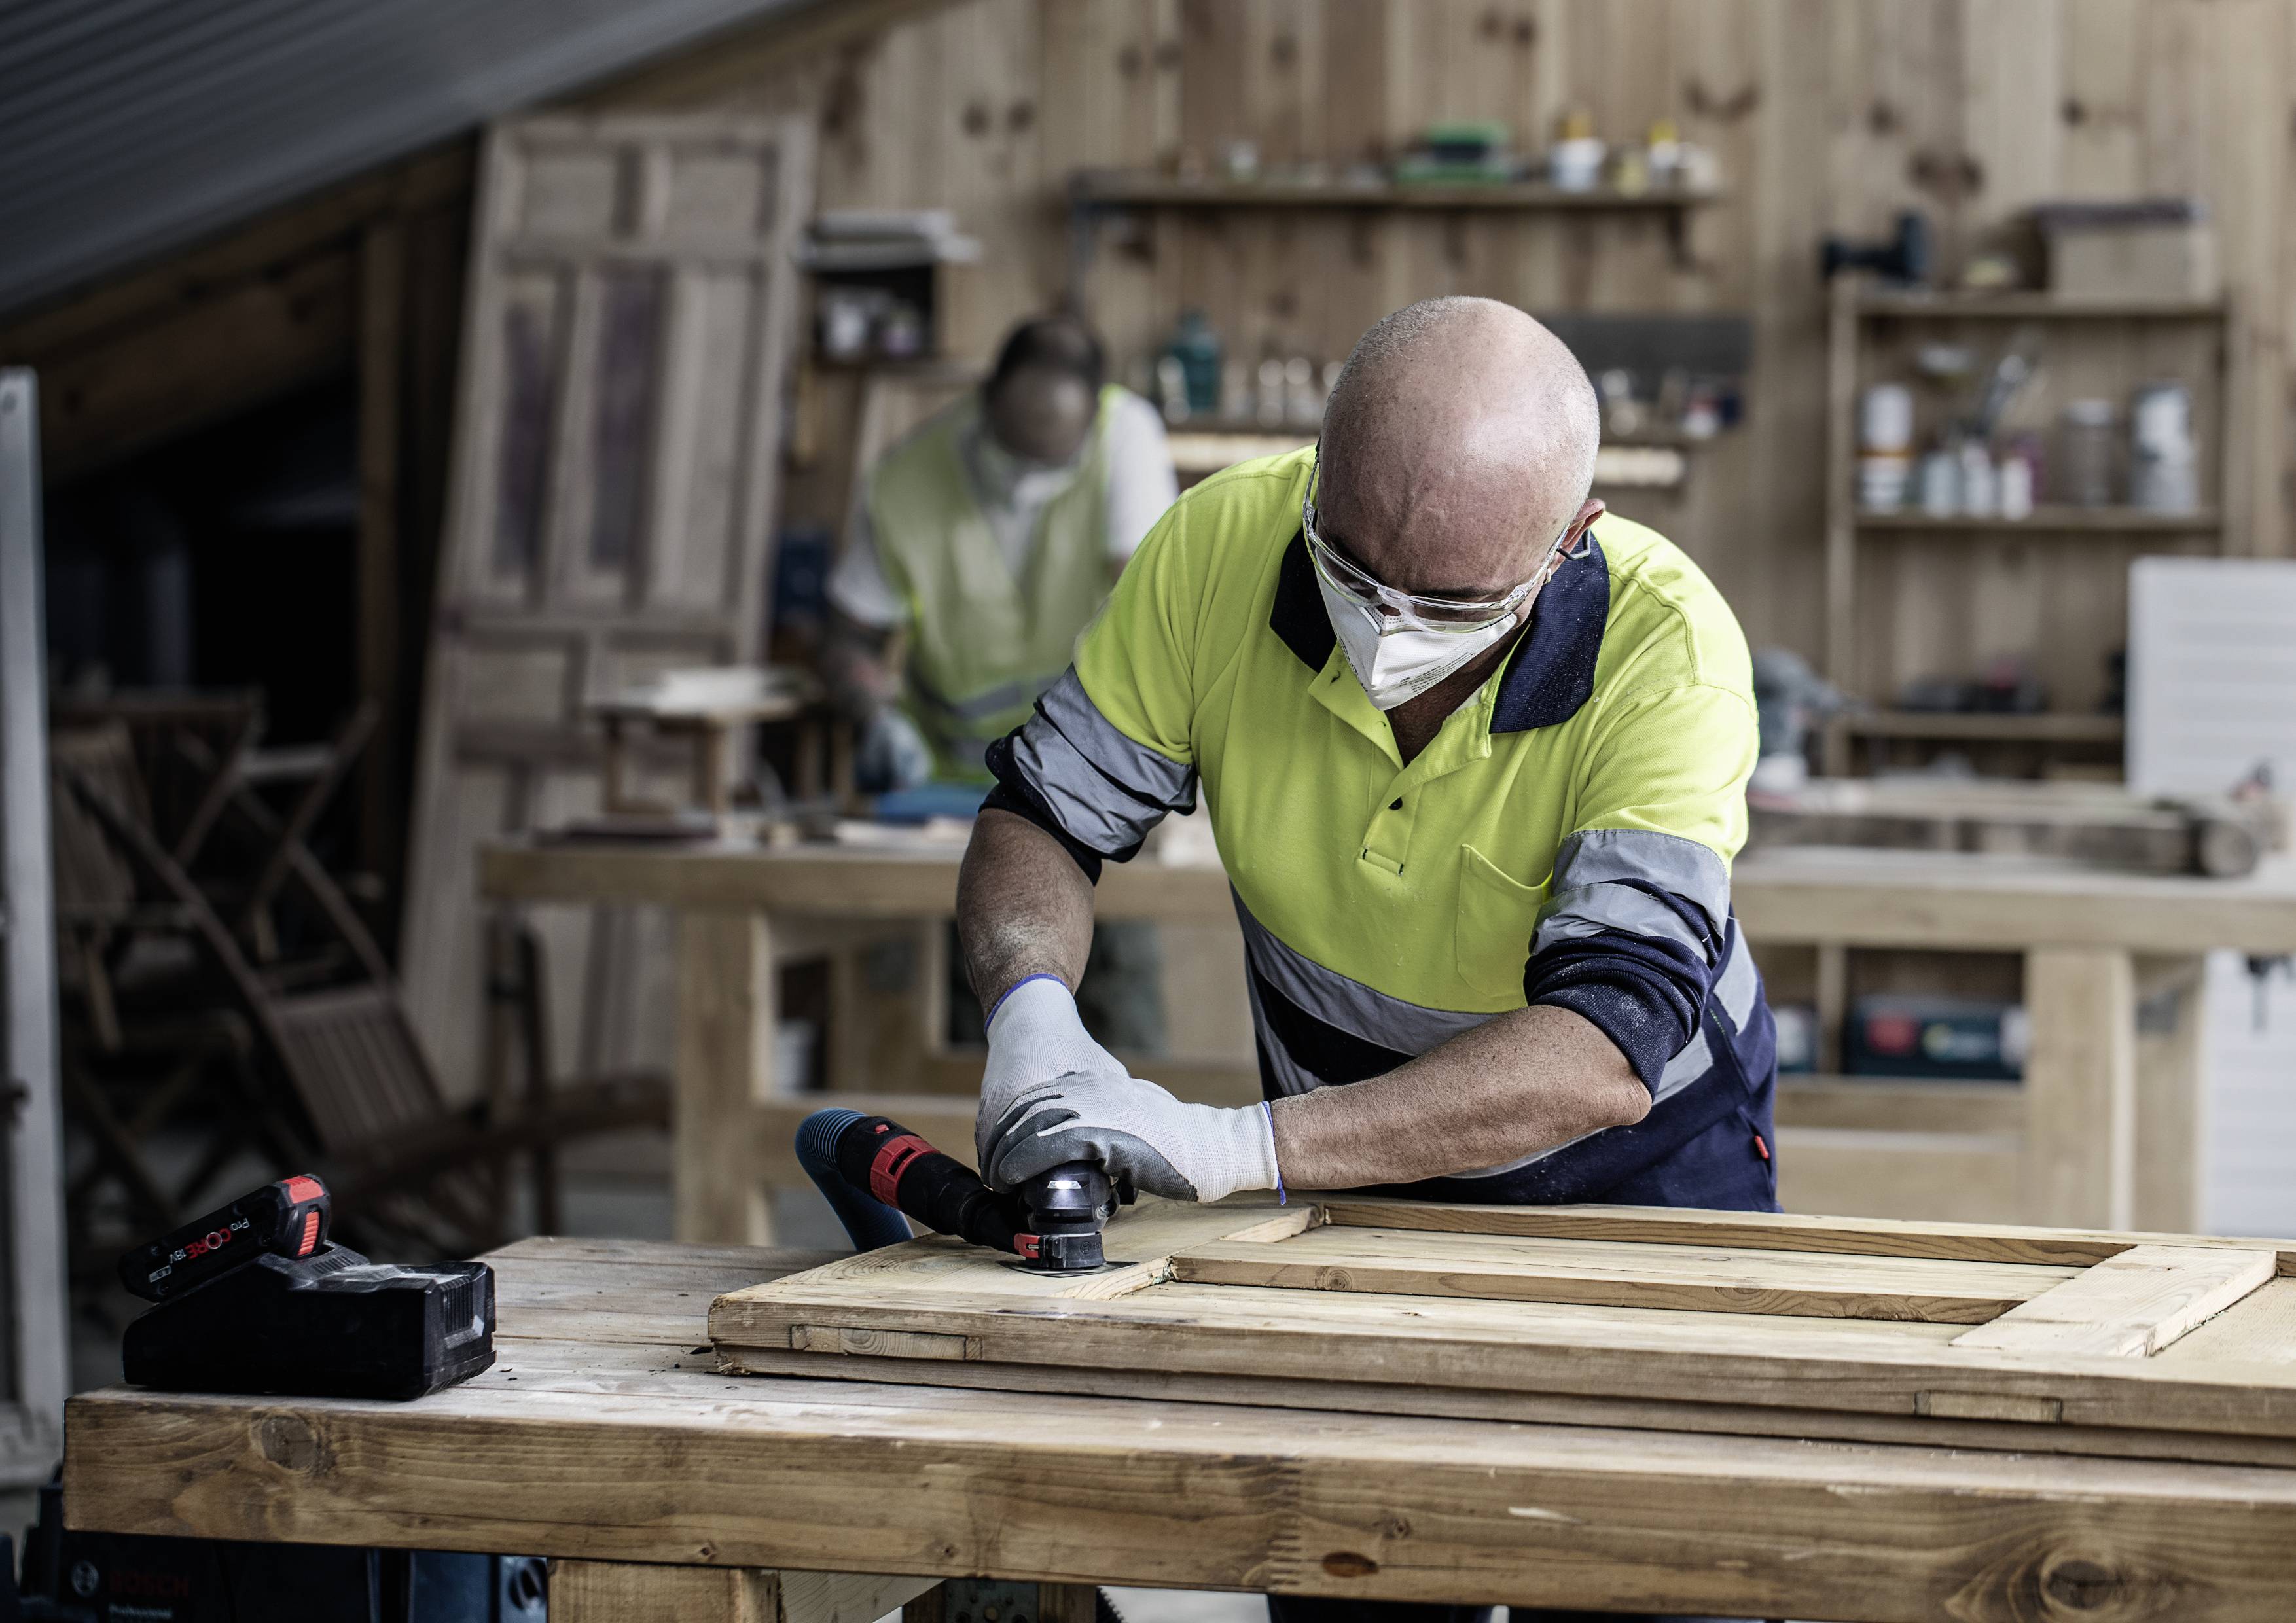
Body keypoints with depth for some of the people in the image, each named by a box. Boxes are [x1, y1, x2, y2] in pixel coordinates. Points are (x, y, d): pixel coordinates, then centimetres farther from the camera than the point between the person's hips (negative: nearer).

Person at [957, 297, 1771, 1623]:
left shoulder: (1665, 648, -31)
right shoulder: (1221, 545, -22)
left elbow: (1606, 1051, -38)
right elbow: (1047, 815, -8)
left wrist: (1245, 1149, -47)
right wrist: (1031, 1006, -31)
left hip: (1642, 1161, -2)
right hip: (1350, 1160, 2)